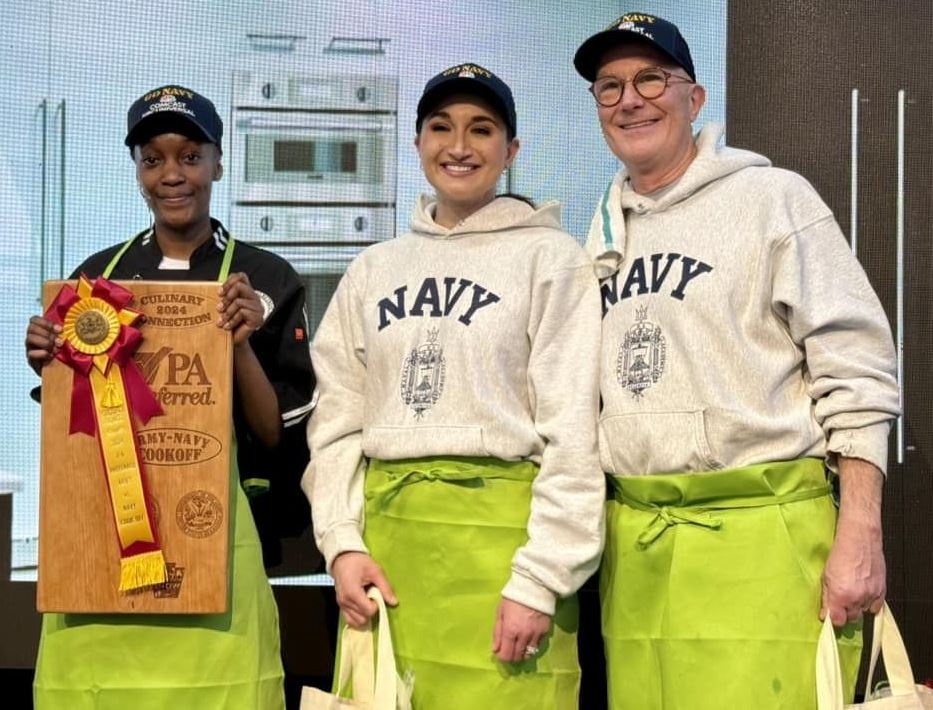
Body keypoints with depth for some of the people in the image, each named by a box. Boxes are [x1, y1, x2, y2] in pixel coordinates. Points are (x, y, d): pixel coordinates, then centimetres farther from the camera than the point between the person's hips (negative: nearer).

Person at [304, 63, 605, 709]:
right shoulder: (373, 271, 15)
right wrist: (343, 544, -1)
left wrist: (539, 581, -12)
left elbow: (572, 433, -5)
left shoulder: (549, 258, 1)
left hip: (498, 530, -4)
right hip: (386, 535, 4)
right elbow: (337, 421, 12)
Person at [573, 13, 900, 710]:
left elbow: (857, 369, -6)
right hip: (632, 538, 5)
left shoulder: (772, 197, -1)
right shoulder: (603, 233, 16)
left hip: (759, 528, -5)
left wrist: (859, 536, -13)